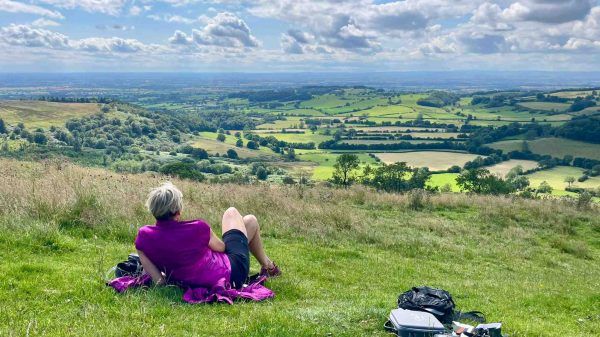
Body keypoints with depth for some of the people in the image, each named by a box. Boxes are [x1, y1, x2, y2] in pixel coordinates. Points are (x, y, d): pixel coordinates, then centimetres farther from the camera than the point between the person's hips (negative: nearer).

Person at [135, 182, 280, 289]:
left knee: (231, 213, 23)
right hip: (232, 274, -5)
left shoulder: (143, 236, -19)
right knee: (250, 220, 20)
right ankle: (267, 265, 40)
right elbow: (221, 247, -7)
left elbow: (159, 280, -19)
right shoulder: (197, 228, -30)